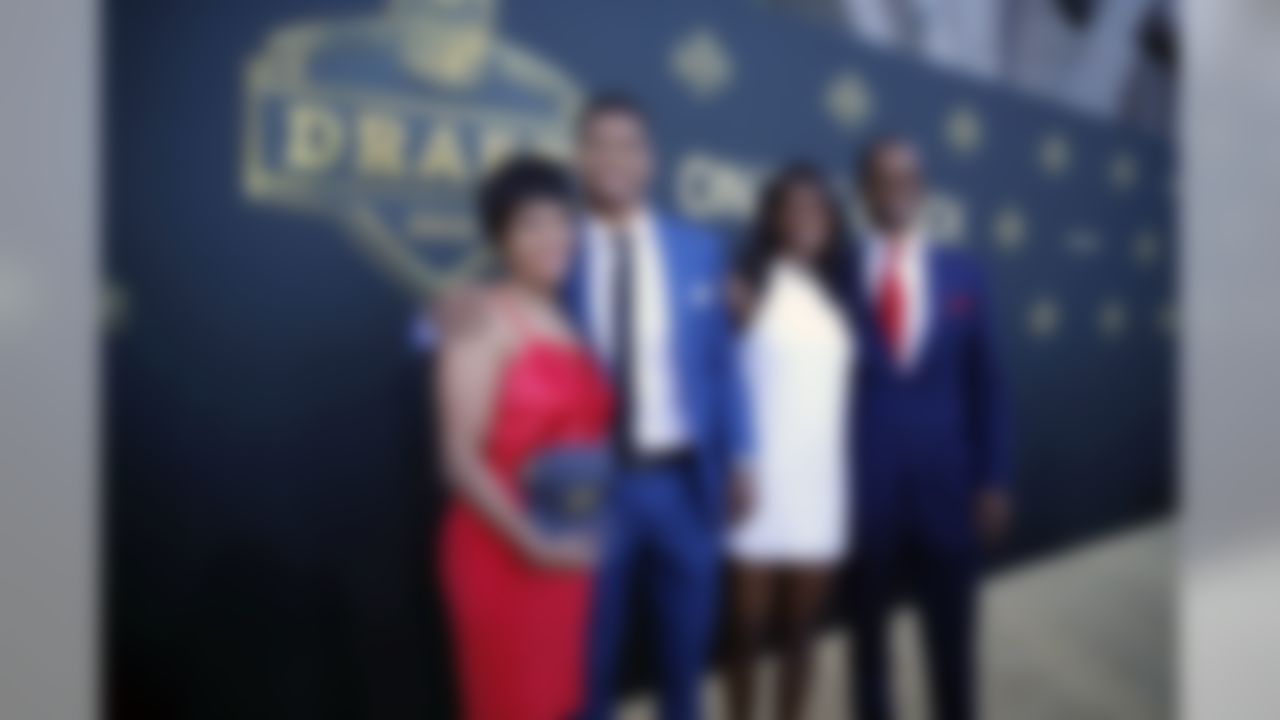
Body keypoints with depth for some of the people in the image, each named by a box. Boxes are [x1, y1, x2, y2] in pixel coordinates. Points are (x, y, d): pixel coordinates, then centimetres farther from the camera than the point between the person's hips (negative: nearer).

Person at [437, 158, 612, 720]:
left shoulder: (568, 325, 13)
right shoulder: (482, 322, -9)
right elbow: (461, 457, -14)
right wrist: (527, 538, -23)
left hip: (568, 553, 7)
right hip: (502, 552, -7)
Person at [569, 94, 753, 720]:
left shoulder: (699, 250, 6)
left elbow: (721, 362, 8)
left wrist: (738, 457, 4)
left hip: (684, 479, 2)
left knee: (685, 650, 14)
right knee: (588, 657, 6)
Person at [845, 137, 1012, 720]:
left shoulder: (962, 275, 7)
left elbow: (986, 385, 7)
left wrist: (993, 481, 3)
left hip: (945, 484, 2)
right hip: (862, 482, -2)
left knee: (952, 633, 8)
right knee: (867, 631, 9)